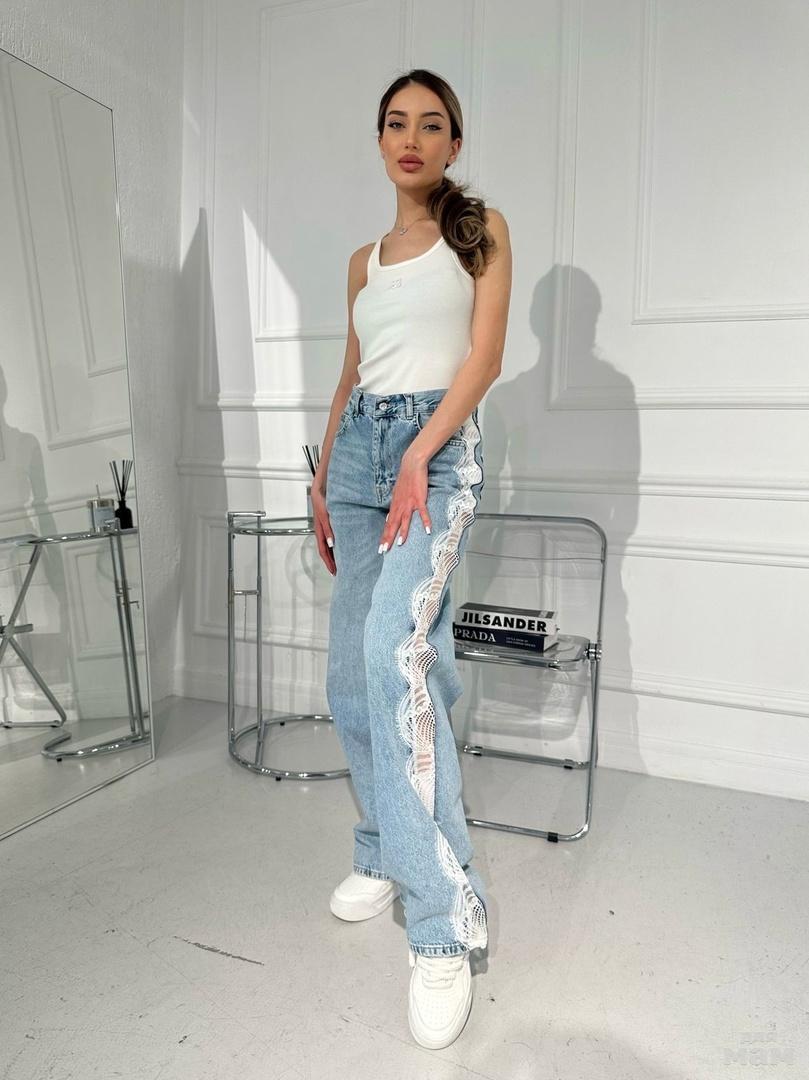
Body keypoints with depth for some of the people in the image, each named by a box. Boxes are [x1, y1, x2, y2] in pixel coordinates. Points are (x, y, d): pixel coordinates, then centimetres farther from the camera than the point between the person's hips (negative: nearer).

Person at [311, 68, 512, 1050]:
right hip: (358, 449, 6)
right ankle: (389, 856, 21)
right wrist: (323, 481, 15)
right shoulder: (364, 262, 21)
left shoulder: (481, 231, 8)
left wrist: (419, 453, -17)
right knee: (354, 671, 2)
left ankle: (443, 925, -20)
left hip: (437, 445, -6)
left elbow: (485, 355, -4)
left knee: (394, 649, -27)